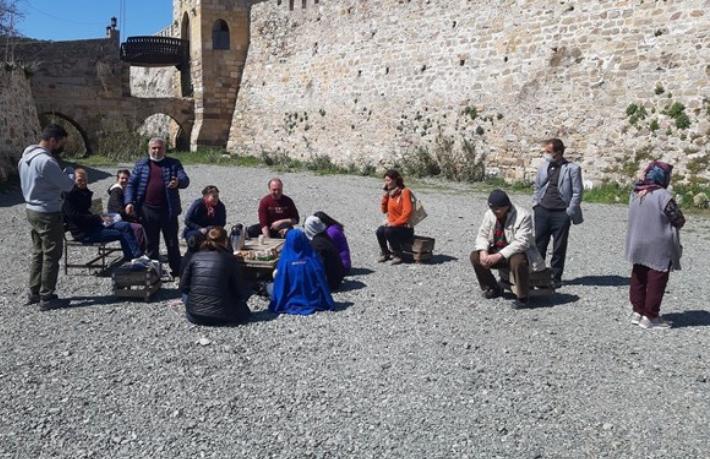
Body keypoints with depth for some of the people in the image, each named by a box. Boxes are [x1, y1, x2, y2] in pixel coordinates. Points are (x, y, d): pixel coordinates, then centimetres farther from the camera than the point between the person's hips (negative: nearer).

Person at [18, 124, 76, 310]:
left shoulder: (26, 157, 7)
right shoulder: (46, 161, -24)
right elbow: (67, 185, -18)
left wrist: (61, 175, 7)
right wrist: (69, 173, 2)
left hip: (31, 210, 10)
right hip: (48, 214, -10)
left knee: (38, 253, 18)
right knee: (51, 256, 0)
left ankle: (33, 293, 26)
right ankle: (47, 298, 7)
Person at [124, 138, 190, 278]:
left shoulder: (174, 164, 5)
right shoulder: (141, 164, 9)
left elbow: (185, 180, -6)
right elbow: (131, 184, 7)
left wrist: (178, 182, -31)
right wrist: (129, 202, -8)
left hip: (168, 210, -1)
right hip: (148, 211, 1)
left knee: (172, 243, 6)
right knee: (151, 243, 11)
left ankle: (177, 272, 15)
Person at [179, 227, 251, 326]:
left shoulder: (195, 257, 0)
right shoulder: (229, 259, -8)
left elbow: (183, 286, 5)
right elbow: (241, 291, -4)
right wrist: (244, 295, 18)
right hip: (220, 317, -2)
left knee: (186, 293, 32)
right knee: (244, 310, 24)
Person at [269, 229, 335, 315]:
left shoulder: (285, 261, -17)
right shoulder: (313, 259, -14)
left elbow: (279, 285, -12)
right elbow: (322, 281, -8)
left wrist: (276, 305, 3)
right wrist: (329, 303, 4)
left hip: (290, 304, -3)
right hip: (312, 301, 3)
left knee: (270, 287, 23)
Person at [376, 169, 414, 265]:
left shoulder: (405, 192, -11)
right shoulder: (391, 193, 10)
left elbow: (407, 212, -20)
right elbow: (384, 210, 10)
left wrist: (394, 223, -23)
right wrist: (385, 195, -1)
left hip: (405, 228, -6)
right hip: (392, 225, 6)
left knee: (388, 231, -31)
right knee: (380, 231, -22)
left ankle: (397, 255, -11)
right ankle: (385, 253, 2)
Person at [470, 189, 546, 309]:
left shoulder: (523, 216, -23)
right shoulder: (489, 214, -5)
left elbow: (521, 242, -30)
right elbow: (482, 235, 0)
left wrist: (498, 256, -37)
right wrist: (483, 252, -22)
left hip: (518, 252, -6)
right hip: (497, 251, 6)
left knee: (517, 261, -38)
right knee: (475, 256, -9)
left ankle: (522, 297, -16)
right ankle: (492, 288, 10)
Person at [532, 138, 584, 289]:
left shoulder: (572, 169, -6)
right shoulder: (544, 167, 8)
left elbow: (577, 192, -6)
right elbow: (536, 186, 18)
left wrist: (569, 212, -9)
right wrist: (535, 203, 8)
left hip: (561, 214, -4)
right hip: (542, 211, 4)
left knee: (559, 248, 5)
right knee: (539, 245, 8)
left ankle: (555, 278, 15)